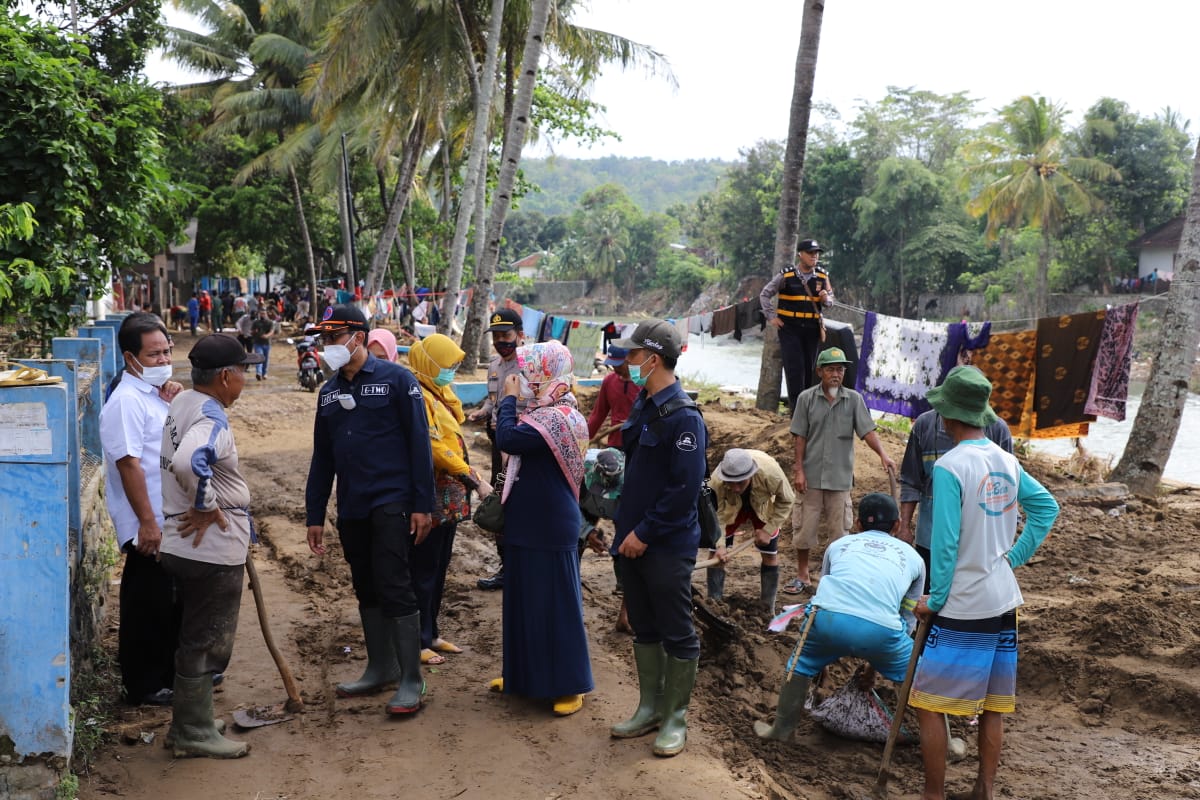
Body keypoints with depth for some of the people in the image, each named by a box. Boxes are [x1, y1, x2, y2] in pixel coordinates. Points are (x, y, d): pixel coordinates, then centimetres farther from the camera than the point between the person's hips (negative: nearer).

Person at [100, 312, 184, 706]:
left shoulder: (155, 392, 9)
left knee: (174, 602, 18)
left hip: (174, 520, 9)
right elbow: (129, 465, -24)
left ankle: (171, 672, 32)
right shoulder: (127, 400, -19)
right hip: (150, 526, -9)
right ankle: (143, 685, 17)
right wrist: (147, 522, -24)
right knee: (147, 606, 3)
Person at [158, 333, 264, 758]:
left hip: (185, 544, 10)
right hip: (211, 550, -10)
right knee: (207, 642, 3)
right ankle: (195, 733, 14)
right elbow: (188, 463, -42)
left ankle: (190, 720, 32)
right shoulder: (212, 419, -22)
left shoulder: (181, 403, 9)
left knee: (195, 637, 20)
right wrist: (208, 506, -26)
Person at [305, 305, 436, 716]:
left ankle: (411, 680, 2)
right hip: (351, 509, 6)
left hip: (391, 504, -6)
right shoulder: (329, 392, 12)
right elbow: (322, 458, 16)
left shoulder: (396, 380, -6)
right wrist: (314, 515, 13)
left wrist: (422, 505, -13)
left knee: (395, 588, -7)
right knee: (366, 590, 13)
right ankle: (381, 667, 27)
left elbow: (419, 444, -9)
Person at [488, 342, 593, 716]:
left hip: (549, 527, -10)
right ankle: (526, 674, 32)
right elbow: (518, 441, 14)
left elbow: (508, 440, -30)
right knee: (526, 599, 18)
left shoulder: (557, 417, -21)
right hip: (530, 522, 10)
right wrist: (511, 402, 3)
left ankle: (570, 685, 11)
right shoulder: (547, 412, 10)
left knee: (555, 603, -1)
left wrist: (508, 398, -18)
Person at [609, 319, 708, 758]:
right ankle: (650, 707, 31)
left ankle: (675, 718, 18)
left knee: (677, 634, 5)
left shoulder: (684, 418, -18)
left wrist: (645, 533, -18)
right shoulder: (642, 408, 9)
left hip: (668, 546, -9)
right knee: (644, 628, 17)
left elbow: (685, 488, -22)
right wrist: (625, 526, 13)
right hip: (633, 540, 9)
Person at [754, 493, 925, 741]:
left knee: (802, 663, 30)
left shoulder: (839, 544, 32)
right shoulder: (913, 556, 30)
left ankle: (782, 729, 39)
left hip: (828, 617, 1)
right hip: (881, 628, -1)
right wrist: (874, 659, 45)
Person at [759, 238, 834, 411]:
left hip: (812, 329, 3)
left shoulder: (822, 276, 4)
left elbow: (830, 297, 15)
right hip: (789, 328, -3)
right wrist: (771, 317, -3)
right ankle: (796, 407, -7)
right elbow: (765, 294, 3)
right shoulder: (786, 275, -5)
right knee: (795, 367, -10)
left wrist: (826, 299, -9)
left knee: (809, 368, 10)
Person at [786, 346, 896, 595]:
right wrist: (799, 470, -5)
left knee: (839, 530, 8)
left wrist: (883, 454, -23)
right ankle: (802, 576, 22)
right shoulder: (806, 398, -1)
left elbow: (867, 431, -7)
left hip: (840, 478, 0)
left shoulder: (854, 399, 0)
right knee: (804, 528, 7)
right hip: (811, 476, 0)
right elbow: (800, 437, 0)